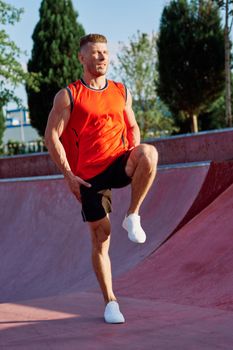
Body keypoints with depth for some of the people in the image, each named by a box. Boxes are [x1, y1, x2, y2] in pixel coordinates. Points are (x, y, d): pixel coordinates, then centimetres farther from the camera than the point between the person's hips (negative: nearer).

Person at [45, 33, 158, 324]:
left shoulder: (122, 92, 10)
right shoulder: (68, 96, -2)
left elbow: (132, 127, 21)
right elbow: (51, 137, -4)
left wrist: (136, 163, 5)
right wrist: (69, 175, -11)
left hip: (118, 164, 2)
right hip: (89, 175, -2)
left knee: (149, 153, -32)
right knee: (101, 237, 0)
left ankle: (132, 217, -14)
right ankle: (110, 302, 13)